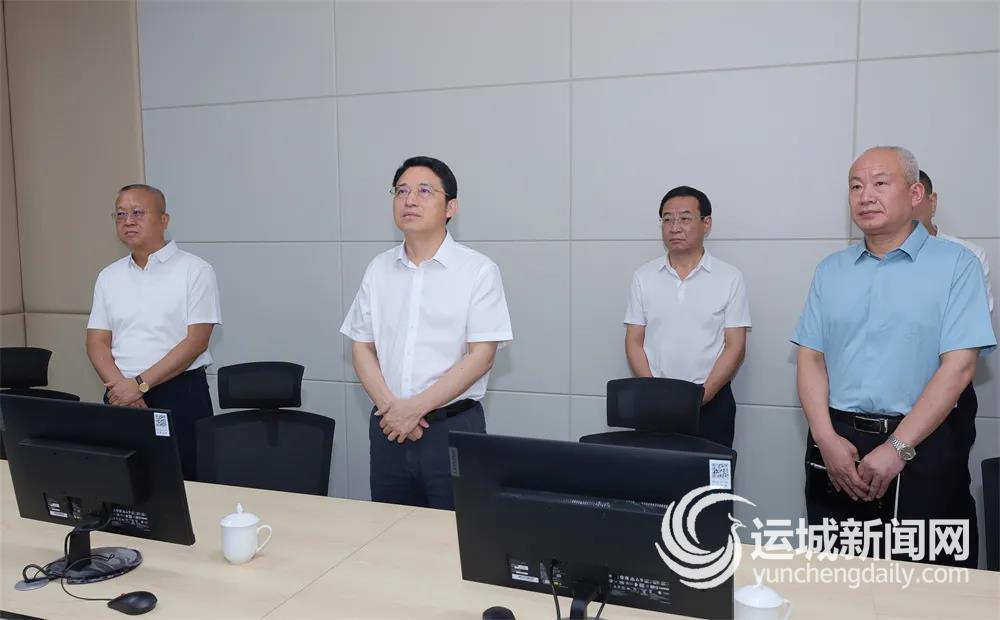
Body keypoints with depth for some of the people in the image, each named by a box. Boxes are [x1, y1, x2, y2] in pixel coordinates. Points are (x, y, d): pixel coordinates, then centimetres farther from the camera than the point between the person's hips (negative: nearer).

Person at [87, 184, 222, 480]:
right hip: (122, 396, 5)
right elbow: (97, 342, 7)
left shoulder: (195, 270, -6)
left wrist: (140, 384, -16)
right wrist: (121, 387, -11)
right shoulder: (108, 276, 10)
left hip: (179, 395, -4)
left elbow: (196, 341, -12)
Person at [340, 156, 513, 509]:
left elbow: (481, 357, -11)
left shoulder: (478, 270, -6)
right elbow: (362, 347, 7)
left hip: (453, 427, -4)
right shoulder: (378, 269, 7)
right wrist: (389, 406, -9)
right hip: (388, 426, 4)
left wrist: (415, 407, -15)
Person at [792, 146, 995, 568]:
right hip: (837, 442, 4)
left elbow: (958, 366, -10)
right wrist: (827, 439, -9)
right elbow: (811, 358, 5)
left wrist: (897, 448, -16)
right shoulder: (831, 270, 9)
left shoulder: (955, 264, -3)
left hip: (923, 447, -3)